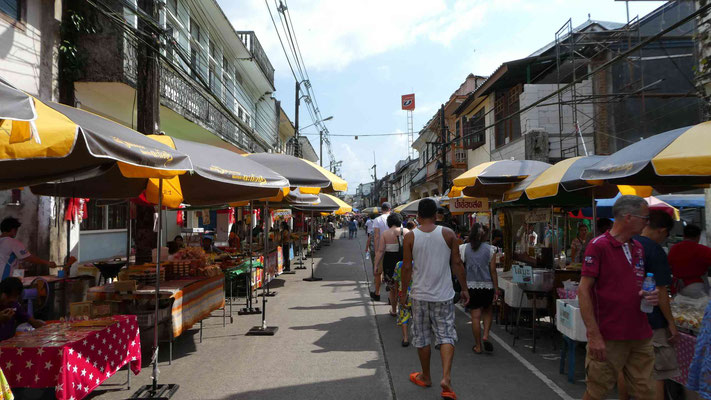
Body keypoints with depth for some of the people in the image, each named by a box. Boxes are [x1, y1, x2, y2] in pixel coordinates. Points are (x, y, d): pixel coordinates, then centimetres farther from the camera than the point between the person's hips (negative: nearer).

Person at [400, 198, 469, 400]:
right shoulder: (448, 234, -4)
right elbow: (457, 264, -2)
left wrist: (404, 292, 8)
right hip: (443, 295, 0)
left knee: (422, 338, 14)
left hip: (420, 295, 0)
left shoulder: (410, 236, -6)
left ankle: (426, 377, 29)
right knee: (446, 336, 8)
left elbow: (407, 267, -4)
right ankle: (446, 378, -7)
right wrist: (464, 288, 9)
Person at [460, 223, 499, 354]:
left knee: (475, 316, 5)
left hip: (471, 286, 0)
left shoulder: (464, 248, -2)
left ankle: (478, 346, 13)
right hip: (487, 285, 0)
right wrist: (496, 289, 3)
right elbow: (493, 271, -2)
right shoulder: (490, 249, -3)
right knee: (487, 311, 23)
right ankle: (485, 336, 7)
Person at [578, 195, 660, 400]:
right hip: (609, 338, -7)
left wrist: (649, 294, 0)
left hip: (641, 336, 7)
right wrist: (593, 335, -19)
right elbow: (583, 291, -15)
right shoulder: (598, 245, -12)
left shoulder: (639, 248, 11)